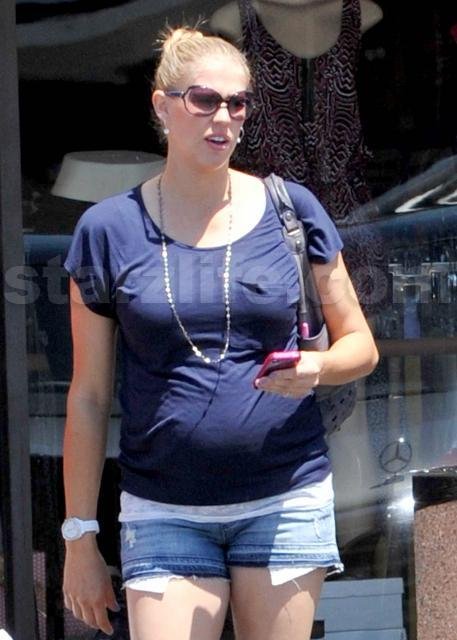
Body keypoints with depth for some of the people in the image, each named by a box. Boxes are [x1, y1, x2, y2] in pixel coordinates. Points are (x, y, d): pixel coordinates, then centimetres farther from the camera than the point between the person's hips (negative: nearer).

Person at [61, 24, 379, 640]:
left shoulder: (290, 209, 3)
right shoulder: (109, 229, 1)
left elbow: (361, 345, 10)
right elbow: (88, 396, 4)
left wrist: (317, 368, -14)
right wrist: (80, 538, 3)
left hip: (287, 502, 1)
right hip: (164, 514, -1)